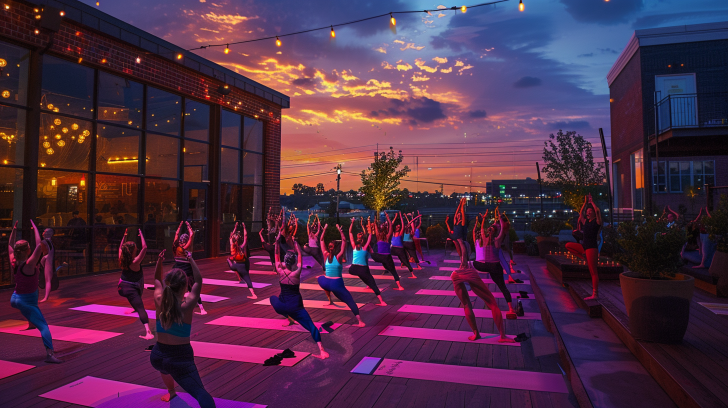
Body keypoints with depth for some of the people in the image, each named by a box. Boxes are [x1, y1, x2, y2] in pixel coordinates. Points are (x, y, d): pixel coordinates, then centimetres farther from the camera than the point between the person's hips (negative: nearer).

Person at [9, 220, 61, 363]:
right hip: (27, 303, -8)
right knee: (43, 326, -11)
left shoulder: (13, 263, -5)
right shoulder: (29, 264, -26)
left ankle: (31, 323, 47)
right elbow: (39, 246, -28)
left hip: (14, 299, 8)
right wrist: (35, 228, -18)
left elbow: (10, 246, 11)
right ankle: (49, 353, -23)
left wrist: (14, 230, 13)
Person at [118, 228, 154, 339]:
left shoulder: (122, 260, -5)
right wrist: (141, 235, -15)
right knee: (141, 309, -13)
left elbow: (120, 247, 14)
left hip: (122, 287, 7)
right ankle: (148, 331, -21)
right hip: (132, 288, -7)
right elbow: (144, 247, -25)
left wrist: (124, 236, 18)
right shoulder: (135, 262, -23)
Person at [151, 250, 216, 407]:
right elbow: (198, 281, 0)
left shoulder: (159, 301, -5)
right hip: (181, 358, -5)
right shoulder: (187, 305, -14)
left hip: (157, 357, 6)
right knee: (201, 394, -16)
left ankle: (171, 392, 65)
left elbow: (157, 281, 15)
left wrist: (159, 262, 9)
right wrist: (191, 261, 1)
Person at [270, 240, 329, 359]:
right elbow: (300, 256, 3)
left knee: (273, 298, 36)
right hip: (295, 306, -2)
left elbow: (277, 255, 5)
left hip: (281, 306, 2)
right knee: (310, 326, -8)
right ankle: (321, 350, -28)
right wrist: (296, 244, 13)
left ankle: (289, 319, 31)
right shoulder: (297, 273, -10)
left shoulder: (280, 271, -7)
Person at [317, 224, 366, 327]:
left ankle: (330, 300, 38)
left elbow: (322, 240, 7)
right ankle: (360, 321, -20)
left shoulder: (326, 255, 1)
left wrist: (325, 229, 6)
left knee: (321, 278, 39)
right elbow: (344, 241, -7)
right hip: (337, 284, -3)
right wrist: (340, 231, -8)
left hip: (325, 283, 3)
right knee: (350, 301, -2)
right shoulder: (339, 256, -6)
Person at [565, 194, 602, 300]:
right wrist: (585, 202, 15)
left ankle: (595, 294, -4)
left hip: (592, 247, -8)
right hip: (584, 246, 8)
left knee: (593, 271, -7)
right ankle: (584, 257, 7)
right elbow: (580, 213, 15)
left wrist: (591, 202, -7)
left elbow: (597, 211, -19)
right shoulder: (585, 222, 13)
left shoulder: (597, 222, -5)